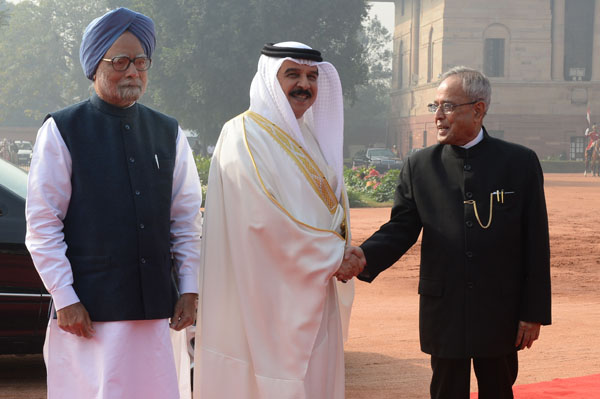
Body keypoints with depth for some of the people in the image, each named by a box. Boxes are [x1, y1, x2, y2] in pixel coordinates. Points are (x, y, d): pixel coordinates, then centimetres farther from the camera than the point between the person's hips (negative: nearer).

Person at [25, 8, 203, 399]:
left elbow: (187, 219, 13)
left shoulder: (169, 133, 12)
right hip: (87, 311, -4)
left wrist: (189, 289, 6)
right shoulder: (61, 131, 0)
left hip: (154, 307, 4)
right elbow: (42, 226, -3)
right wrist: (64, 299, -9)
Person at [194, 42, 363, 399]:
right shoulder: (245, 135, -10)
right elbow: (267, 215, -19)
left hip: (313, 293, 8)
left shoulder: (313, 138, 15)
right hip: (267, 296, -7)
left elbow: (333, 206, 15)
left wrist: (342, 255, -6)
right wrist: (333, 256, -12)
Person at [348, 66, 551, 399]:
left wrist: (534, 312, -4)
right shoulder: (419, 166, 3)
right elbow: (400, 229, -1)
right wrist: (363, 257, -23)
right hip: (444, 315, 1)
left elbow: (536, 243, -2)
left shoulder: (520, 162, -2)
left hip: (501, 315, -1)